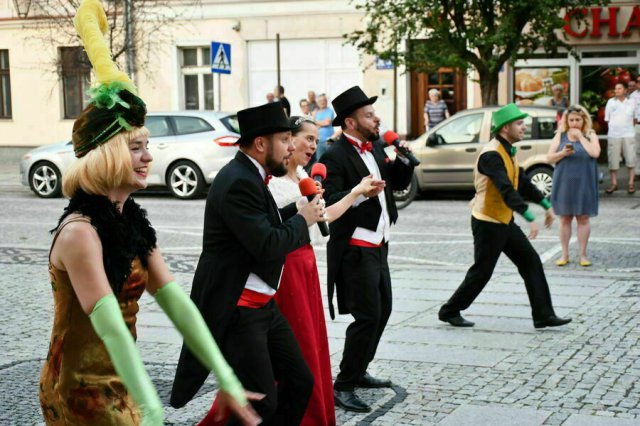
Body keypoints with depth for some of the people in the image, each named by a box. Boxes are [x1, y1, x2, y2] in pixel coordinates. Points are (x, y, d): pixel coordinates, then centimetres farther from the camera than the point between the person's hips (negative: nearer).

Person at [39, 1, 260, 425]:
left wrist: (225, 378, -10)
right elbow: (111, 327, -31)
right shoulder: (80, 232, -23)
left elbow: (176, 302, -4)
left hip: (118, 386, 8)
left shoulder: (133, 222, 3)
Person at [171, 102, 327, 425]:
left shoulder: (250, 176, 10)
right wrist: (303, 220, -10)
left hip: (263, 306, 10)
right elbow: (268, 246, -25)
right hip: (236, 312, -10)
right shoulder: (238, 182, -20)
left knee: (300, 383, 13)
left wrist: (299, 209, 4)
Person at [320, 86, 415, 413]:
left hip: (378, 245, 9)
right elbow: (330, 203, -23)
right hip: (355, 248, -9)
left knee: (383, 309, 17)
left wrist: (404, 159, 0)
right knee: (367, 316, -9)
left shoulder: (376, 148, 9)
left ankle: (358, 372, 31)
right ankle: (343, 386, 0)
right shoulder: (335, 156, -16)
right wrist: (361, 193, -36)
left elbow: (399, 183, 17)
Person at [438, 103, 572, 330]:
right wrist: (529, 218, -38)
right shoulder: (491, 155, -22)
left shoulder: (509, 152, 10)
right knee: (481, 272, 0)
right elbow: (506, 190, -32)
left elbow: (523, 182, 19)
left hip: (505, 221, 9)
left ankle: (544, 315, 8)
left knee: (531, 262, 5)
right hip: (487, 223, -9)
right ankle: (449, 311, 17)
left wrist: (547, 205, 16)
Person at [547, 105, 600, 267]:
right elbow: (549, 158, 0)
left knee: (583, 218, 3)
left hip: (584, 184, -1)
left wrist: (580, 136, -14)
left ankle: (583, 254, 12)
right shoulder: (560, 135, 4)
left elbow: (595, 153, -17)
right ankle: (565, 254, 13)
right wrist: (563, 153, -18)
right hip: (564, 184, 1)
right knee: (565, 218, 5)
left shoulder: (590, 135, 1)